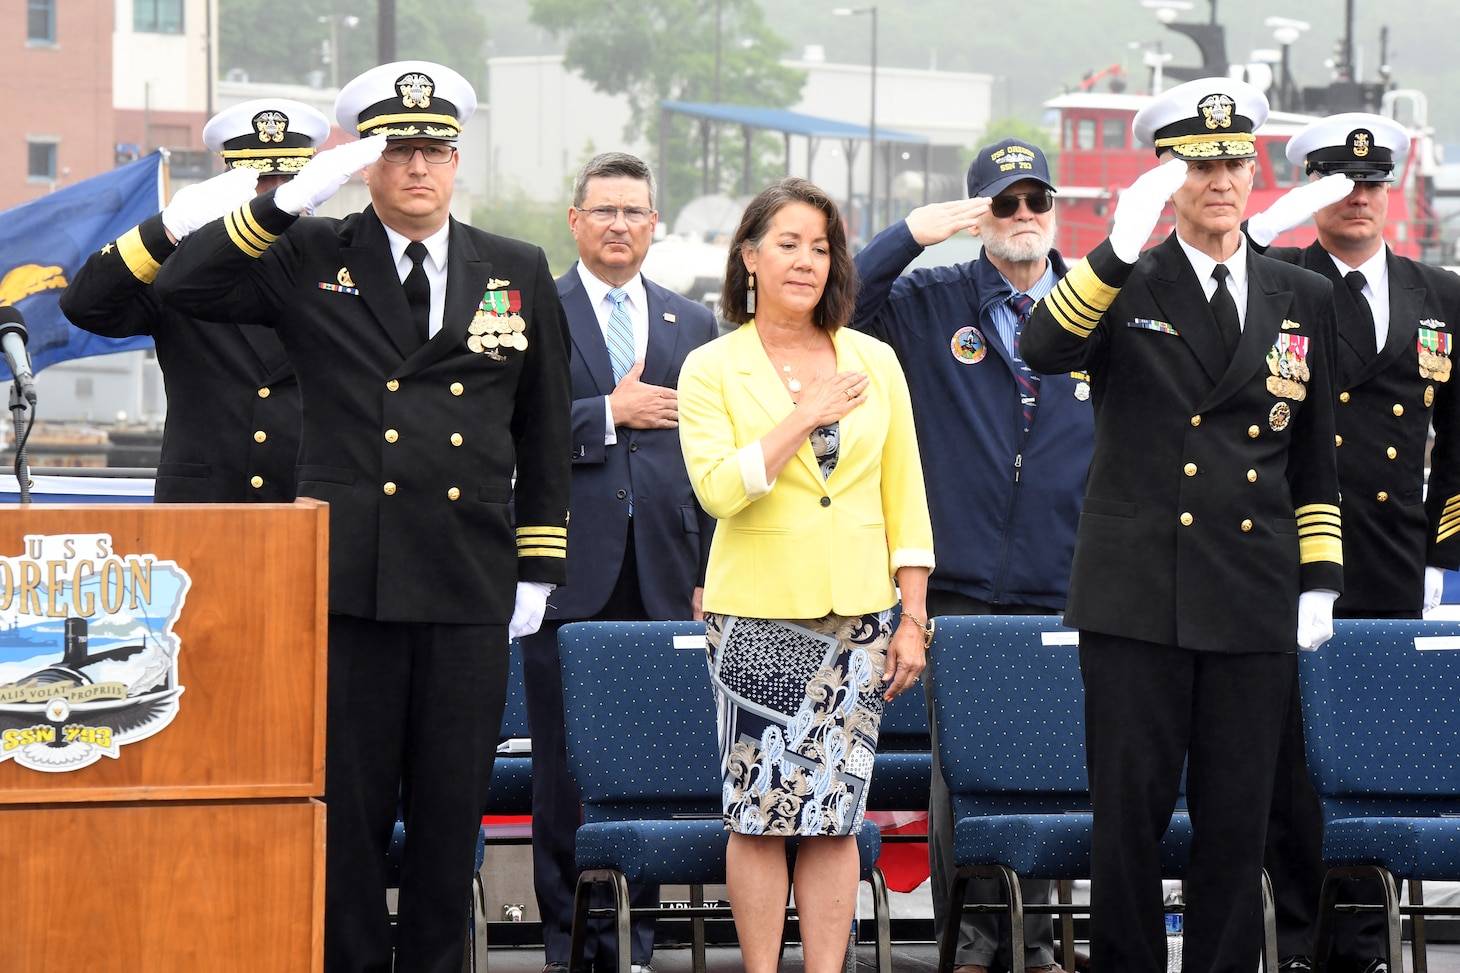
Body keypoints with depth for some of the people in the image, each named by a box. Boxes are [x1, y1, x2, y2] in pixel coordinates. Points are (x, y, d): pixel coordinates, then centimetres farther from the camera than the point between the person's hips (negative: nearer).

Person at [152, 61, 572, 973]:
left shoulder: (520, 274, 11)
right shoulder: (309, 262, 5)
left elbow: (545, 435, 14)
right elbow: (182, 284, -7)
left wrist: (537, 571, 9)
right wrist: (291, 199, -14)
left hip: (471, 590, 2)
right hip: (347, 582, -2)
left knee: (452, 810, 5)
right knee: (346, 805, 1)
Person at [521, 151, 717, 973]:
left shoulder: (694, 326, 14)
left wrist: (708, 575, 7)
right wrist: (610, 413, -11)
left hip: (661, 578, 3)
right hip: (570, 573, -3)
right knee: (566, 769, 0)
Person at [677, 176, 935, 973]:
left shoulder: (874, 362, 9)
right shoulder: (712, 369, 0)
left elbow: (904, 500, 10)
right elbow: (718, 488, -14)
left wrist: (913, 619, 6)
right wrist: (807, 416, -15)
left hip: (856, 618, 2)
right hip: (757, 615, -2)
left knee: (834, 816, 2)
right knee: (758, 815, -2)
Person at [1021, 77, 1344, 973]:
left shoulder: (1303, 299, 12)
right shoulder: (1121, 287, 3)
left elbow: (1317, 458, 17)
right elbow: (1045, 350, -18)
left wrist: (1320, 580, 8)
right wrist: (1123, 245, -29)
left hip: (1255, 603, 2)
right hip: (1138, 597, -2)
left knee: (1238, 817, 4)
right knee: (1130, 809, 0)